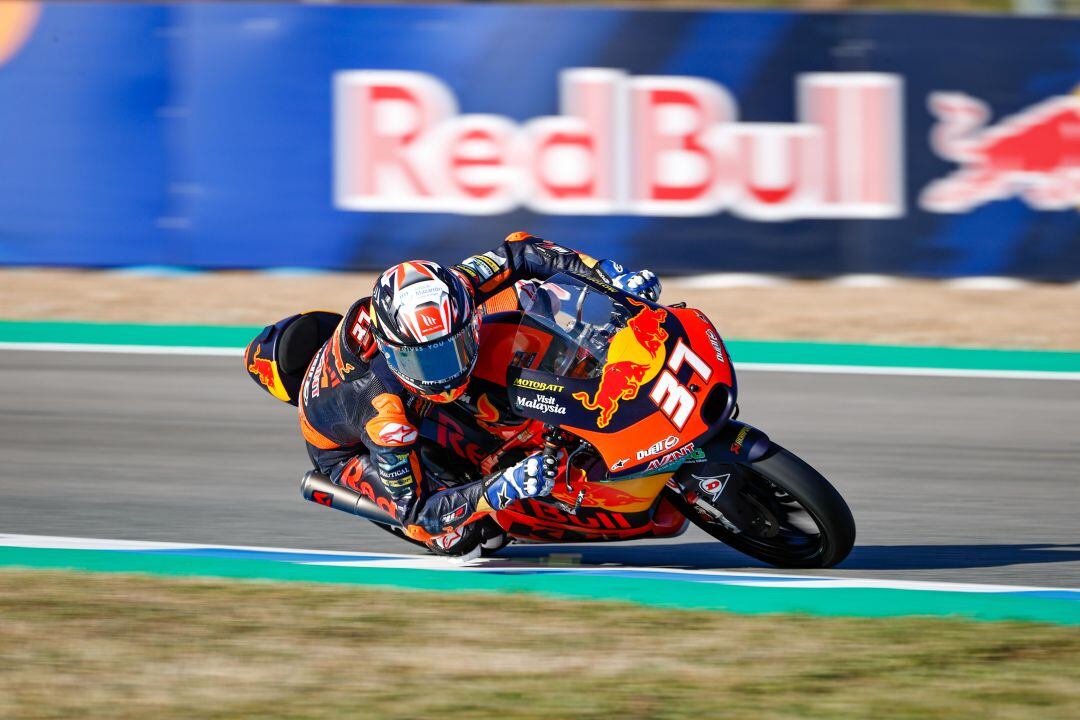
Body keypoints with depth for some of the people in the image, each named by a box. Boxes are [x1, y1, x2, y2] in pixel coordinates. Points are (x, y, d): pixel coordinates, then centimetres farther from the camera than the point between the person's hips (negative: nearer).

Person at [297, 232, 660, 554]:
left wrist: (610, 275, -30)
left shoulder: (438, 295, -34)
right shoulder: (382, 414, -46)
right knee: (451, 537, -28)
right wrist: (500, 492, -51)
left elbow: (518, 251, -20)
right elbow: (415, 512, -38)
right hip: (350, 448, -5)